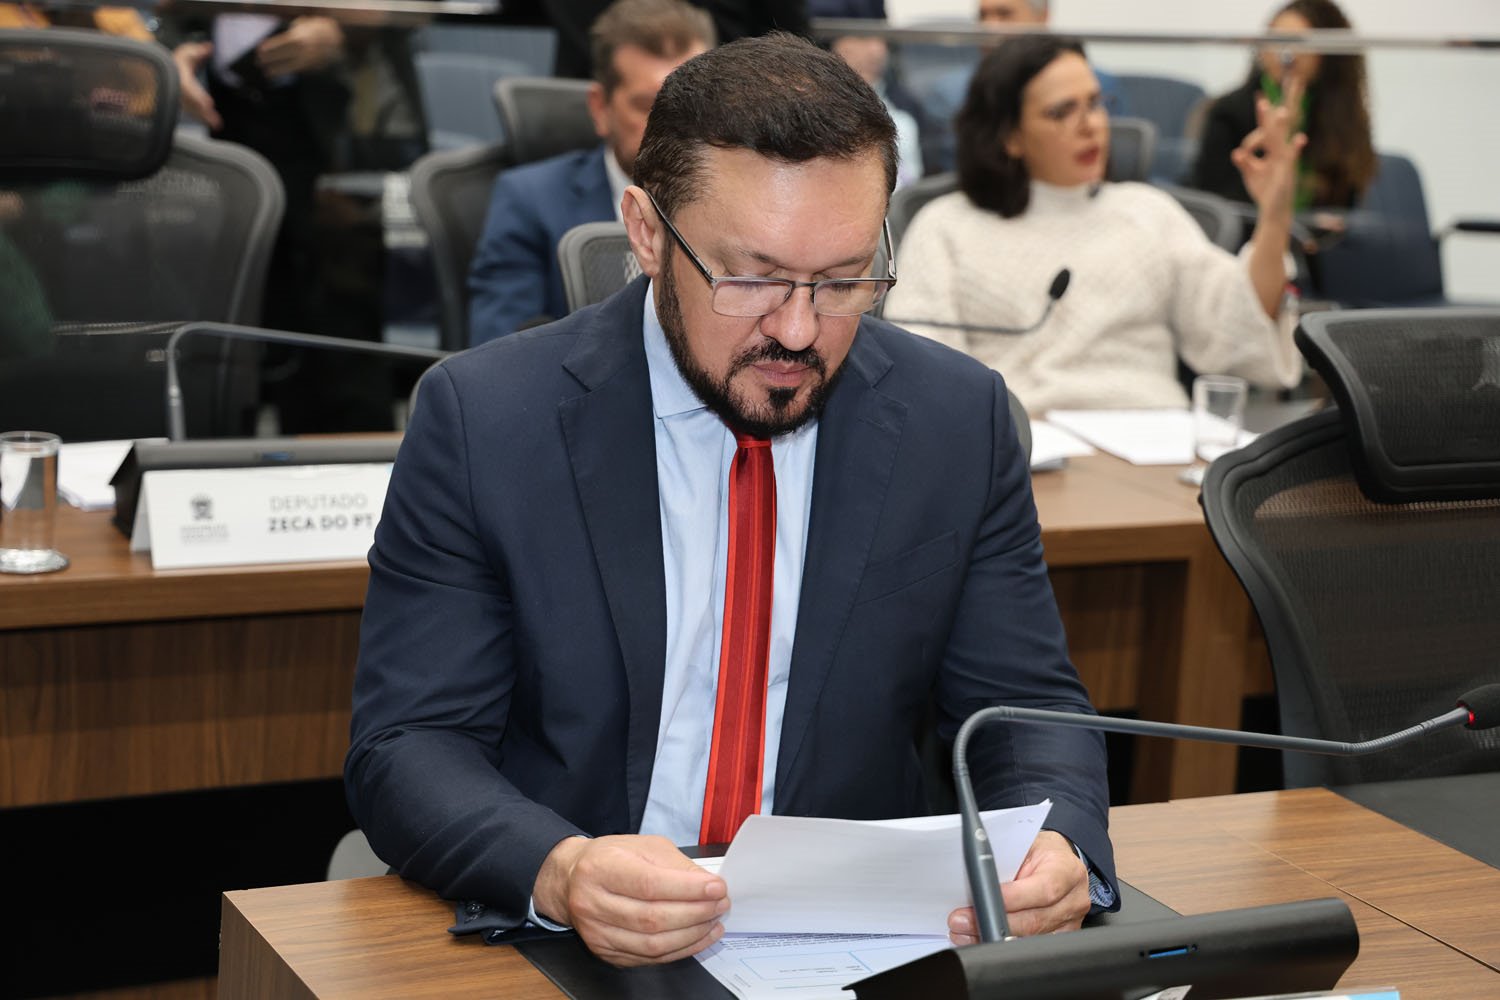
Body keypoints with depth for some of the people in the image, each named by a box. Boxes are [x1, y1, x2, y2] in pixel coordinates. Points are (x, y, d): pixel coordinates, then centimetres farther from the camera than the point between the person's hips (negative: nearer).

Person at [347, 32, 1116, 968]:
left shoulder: (960, 421, 0)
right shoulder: (482, 420, -8)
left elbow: (1029, 707, 5)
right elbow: (407, 747, -8)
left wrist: (1059, 845, -19)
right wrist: (559, 872, -29)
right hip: (561, 947, -3)